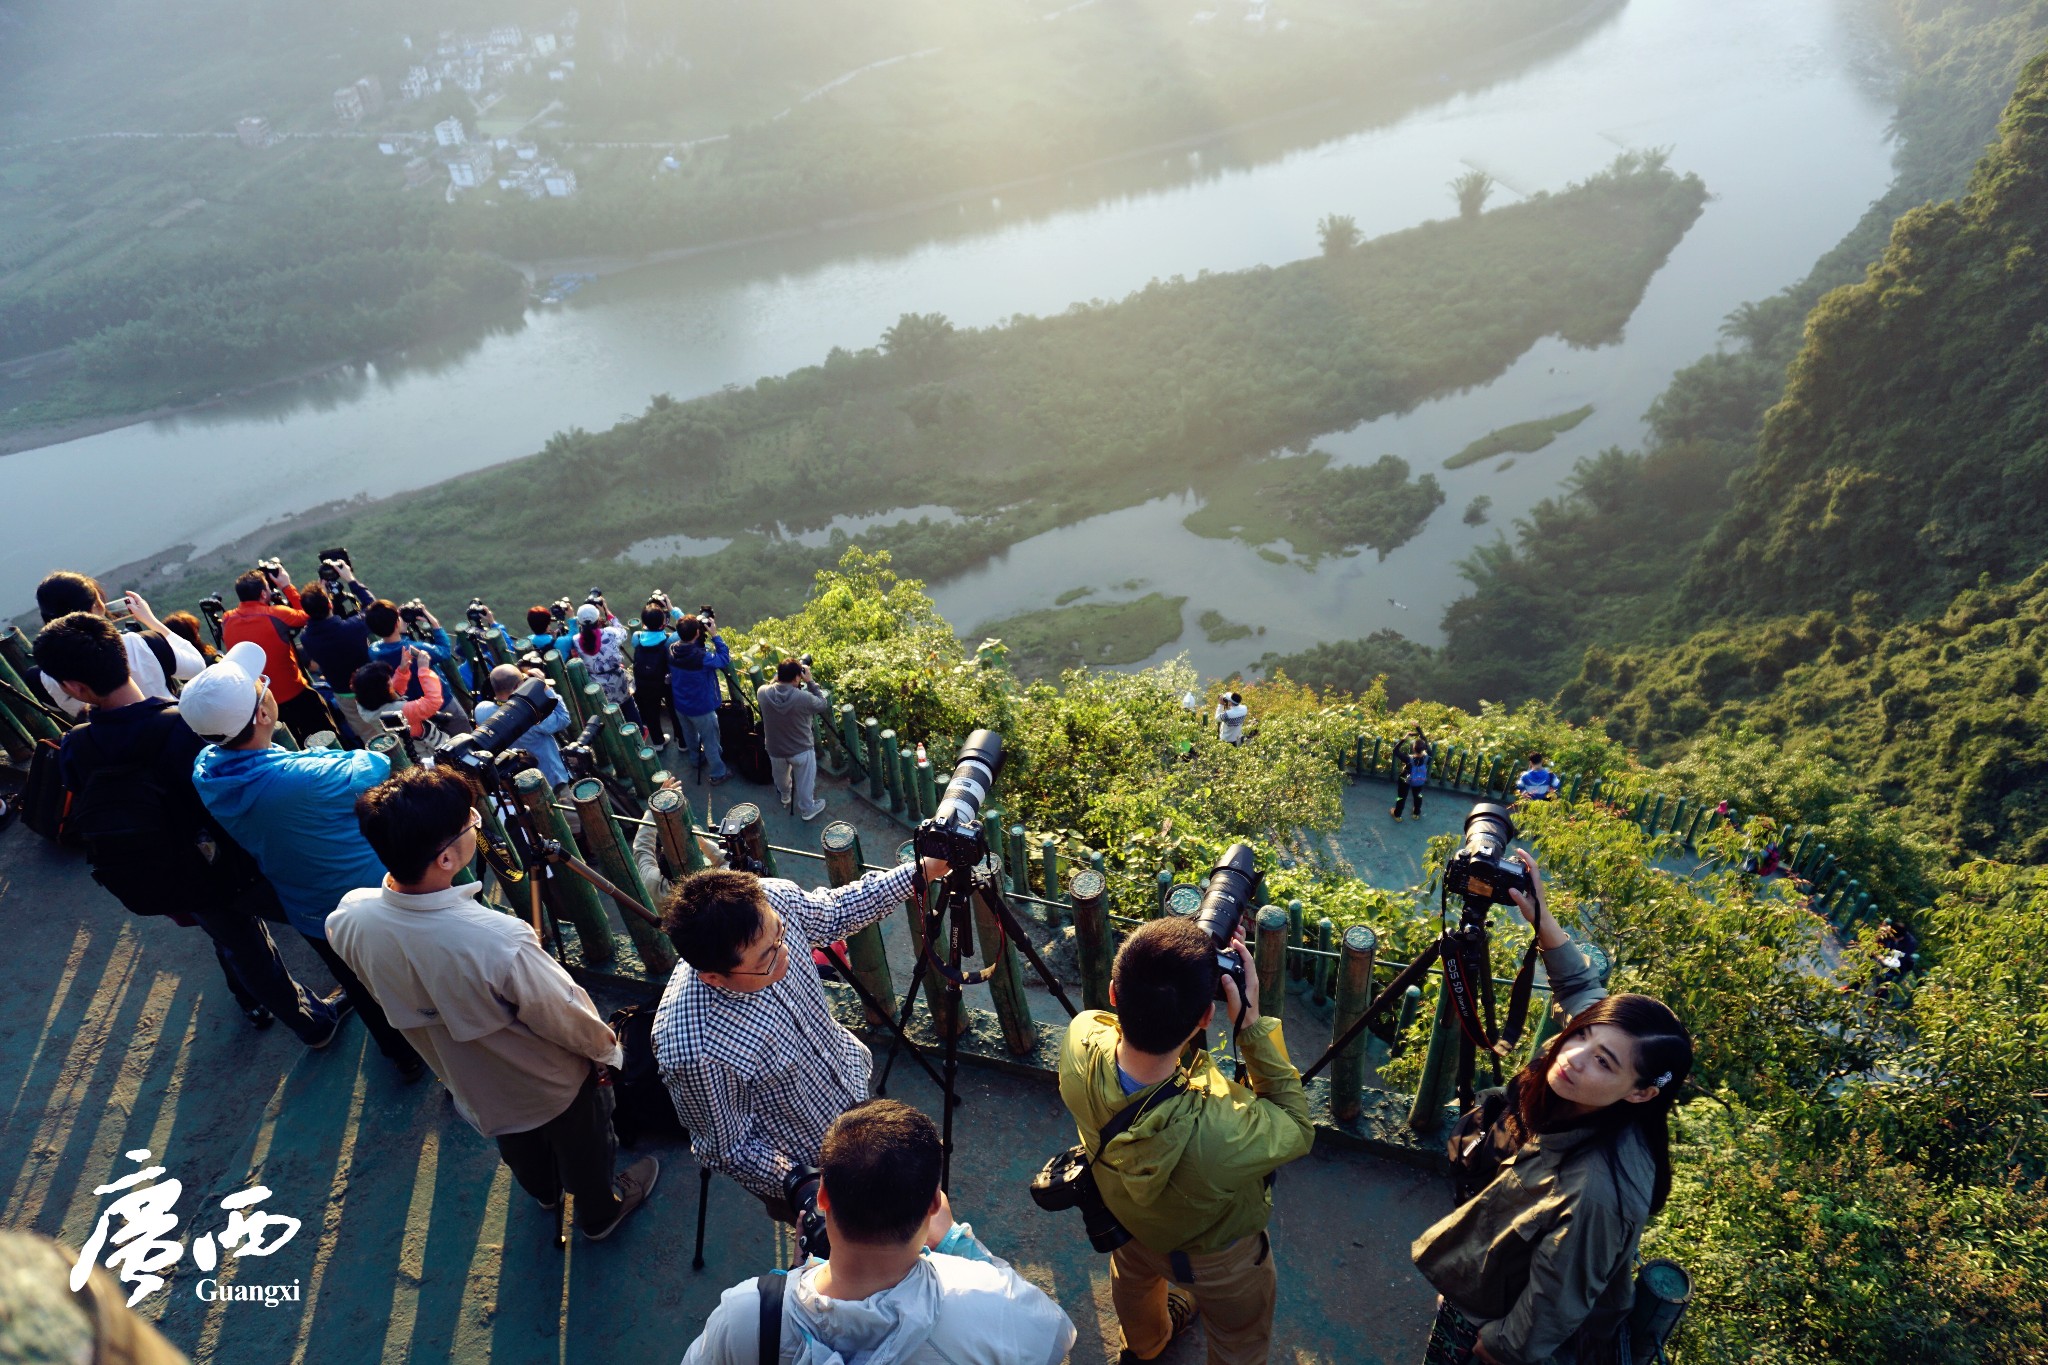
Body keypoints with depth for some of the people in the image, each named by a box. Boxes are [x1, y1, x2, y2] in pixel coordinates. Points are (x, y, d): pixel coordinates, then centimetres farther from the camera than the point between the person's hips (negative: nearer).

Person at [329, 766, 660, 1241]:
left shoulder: (348, 921, -29)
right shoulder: (500, 943, -46)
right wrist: (606, 1047, -5)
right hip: (552, 1084, -4)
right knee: (583, 1151, 29)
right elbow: (568, 1019, -26)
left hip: (469, 1084, 5)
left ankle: (544, 1192, 67)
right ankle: (600, 1213, 59)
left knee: (517, 1145, 37)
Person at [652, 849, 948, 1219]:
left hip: (848, 1075, 6)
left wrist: (921, 872, -11)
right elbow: (728, 1150, -25)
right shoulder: (694, 1050, -44)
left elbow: (836, 912, -6)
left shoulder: (774, 900, -30)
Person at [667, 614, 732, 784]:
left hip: (680, 704, 6)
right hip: (701, 708, -6)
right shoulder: (701, 658, -36)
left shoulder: (672, 650, -17)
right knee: (710, 741, 15)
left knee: (689, 735, 31)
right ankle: (718, 774, 30)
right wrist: (715, 635, -22)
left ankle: (694, 758, 56)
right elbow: (725, 660, -21)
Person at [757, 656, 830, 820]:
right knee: (805, 782, 22)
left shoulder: (763, 693, -21)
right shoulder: (804, 698, -32)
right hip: (802, 750, -4)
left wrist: (779, 675, -3)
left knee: (781, 777, 33)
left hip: (775, 749, 4)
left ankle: (785, 796, 60)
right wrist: (810, 682, -12)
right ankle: (808, 809, 42)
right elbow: (822, 704, -11)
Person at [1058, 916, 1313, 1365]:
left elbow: (1139, 1018, -13)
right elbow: (1297, 1130, -27)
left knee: (1134, 1280, 40)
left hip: (1124, 1216, 5)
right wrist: (1252, 1022, -34)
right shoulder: (1219, 1133, -51)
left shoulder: (1081, 1038, -38)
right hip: (1216, 1256, -4)